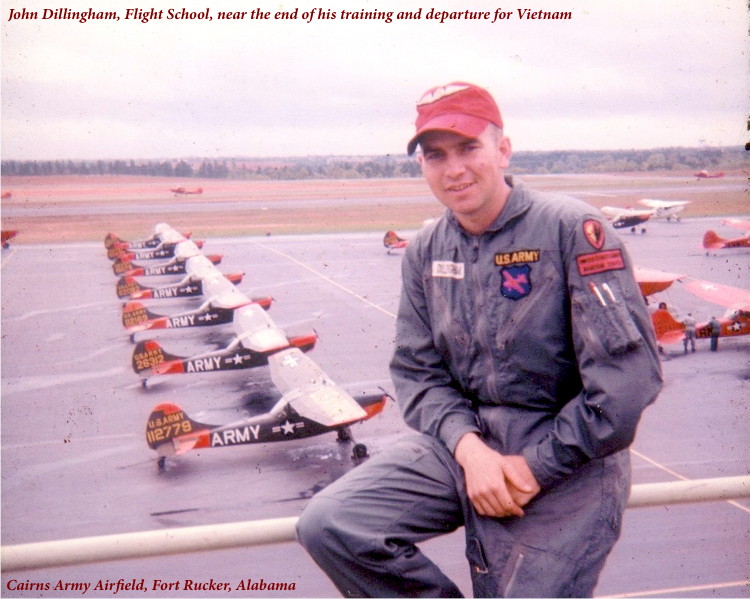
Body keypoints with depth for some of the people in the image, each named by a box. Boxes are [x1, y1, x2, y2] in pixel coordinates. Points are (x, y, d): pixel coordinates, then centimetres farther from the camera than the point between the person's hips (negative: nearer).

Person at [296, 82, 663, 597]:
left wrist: (534, 467, -15)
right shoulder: (425, 253, 5)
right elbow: (416, 371, 5)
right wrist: (469, 448, -14)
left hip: (565, 462, -4)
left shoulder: (571, 230, -13)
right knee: (328, 525, -11)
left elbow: (628, 378, -17)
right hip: (465, 443, 5)